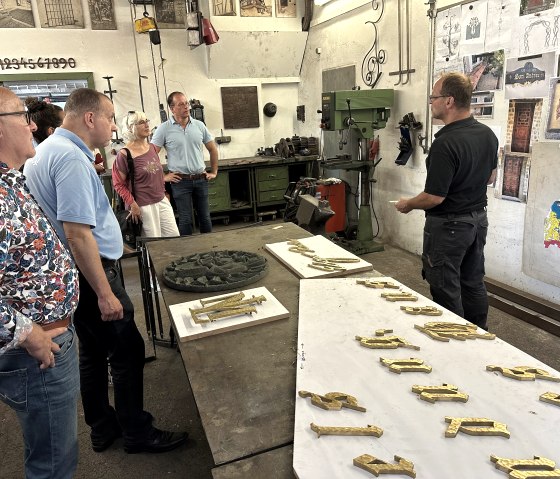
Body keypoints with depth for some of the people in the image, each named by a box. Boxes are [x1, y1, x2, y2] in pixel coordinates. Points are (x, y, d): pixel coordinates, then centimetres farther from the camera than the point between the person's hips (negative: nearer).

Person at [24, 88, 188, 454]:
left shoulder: (46, 151, 12)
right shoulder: (71, 157, -21)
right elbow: (77, 233, -27)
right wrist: (105, 294, -24)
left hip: (76, 274, 10)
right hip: (92, 274, -10)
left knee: (93, 352, 18)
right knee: (128, 352, 3)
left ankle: (103, 428, 34)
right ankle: (137, 434, 19)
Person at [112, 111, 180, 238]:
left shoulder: (152, 147, 8)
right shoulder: (124, 154, -14)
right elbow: (118, 184, -11)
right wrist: (132, 204, -13)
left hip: (162, 201, 7)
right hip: (144, 206, -7)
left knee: (174, 236, 10)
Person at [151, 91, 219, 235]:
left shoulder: (199, 125, 5)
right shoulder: (164, 129, -5)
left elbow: (213, 149, 15)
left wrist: (214, 172, 12)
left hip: (201, 179, 3)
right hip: (180, 181, -3)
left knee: (205, 217, 10)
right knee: (186, 220, 2)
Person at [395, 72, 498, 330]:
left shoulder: (446, 143, -25)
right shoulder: (488, 134, 2)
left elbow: (434, 197, -23)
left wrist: (407, 204, -6)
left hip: (449, 225, -9)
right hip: (478, 219, 9)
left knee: (446, 290, 5)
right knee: (473, 283, 19)